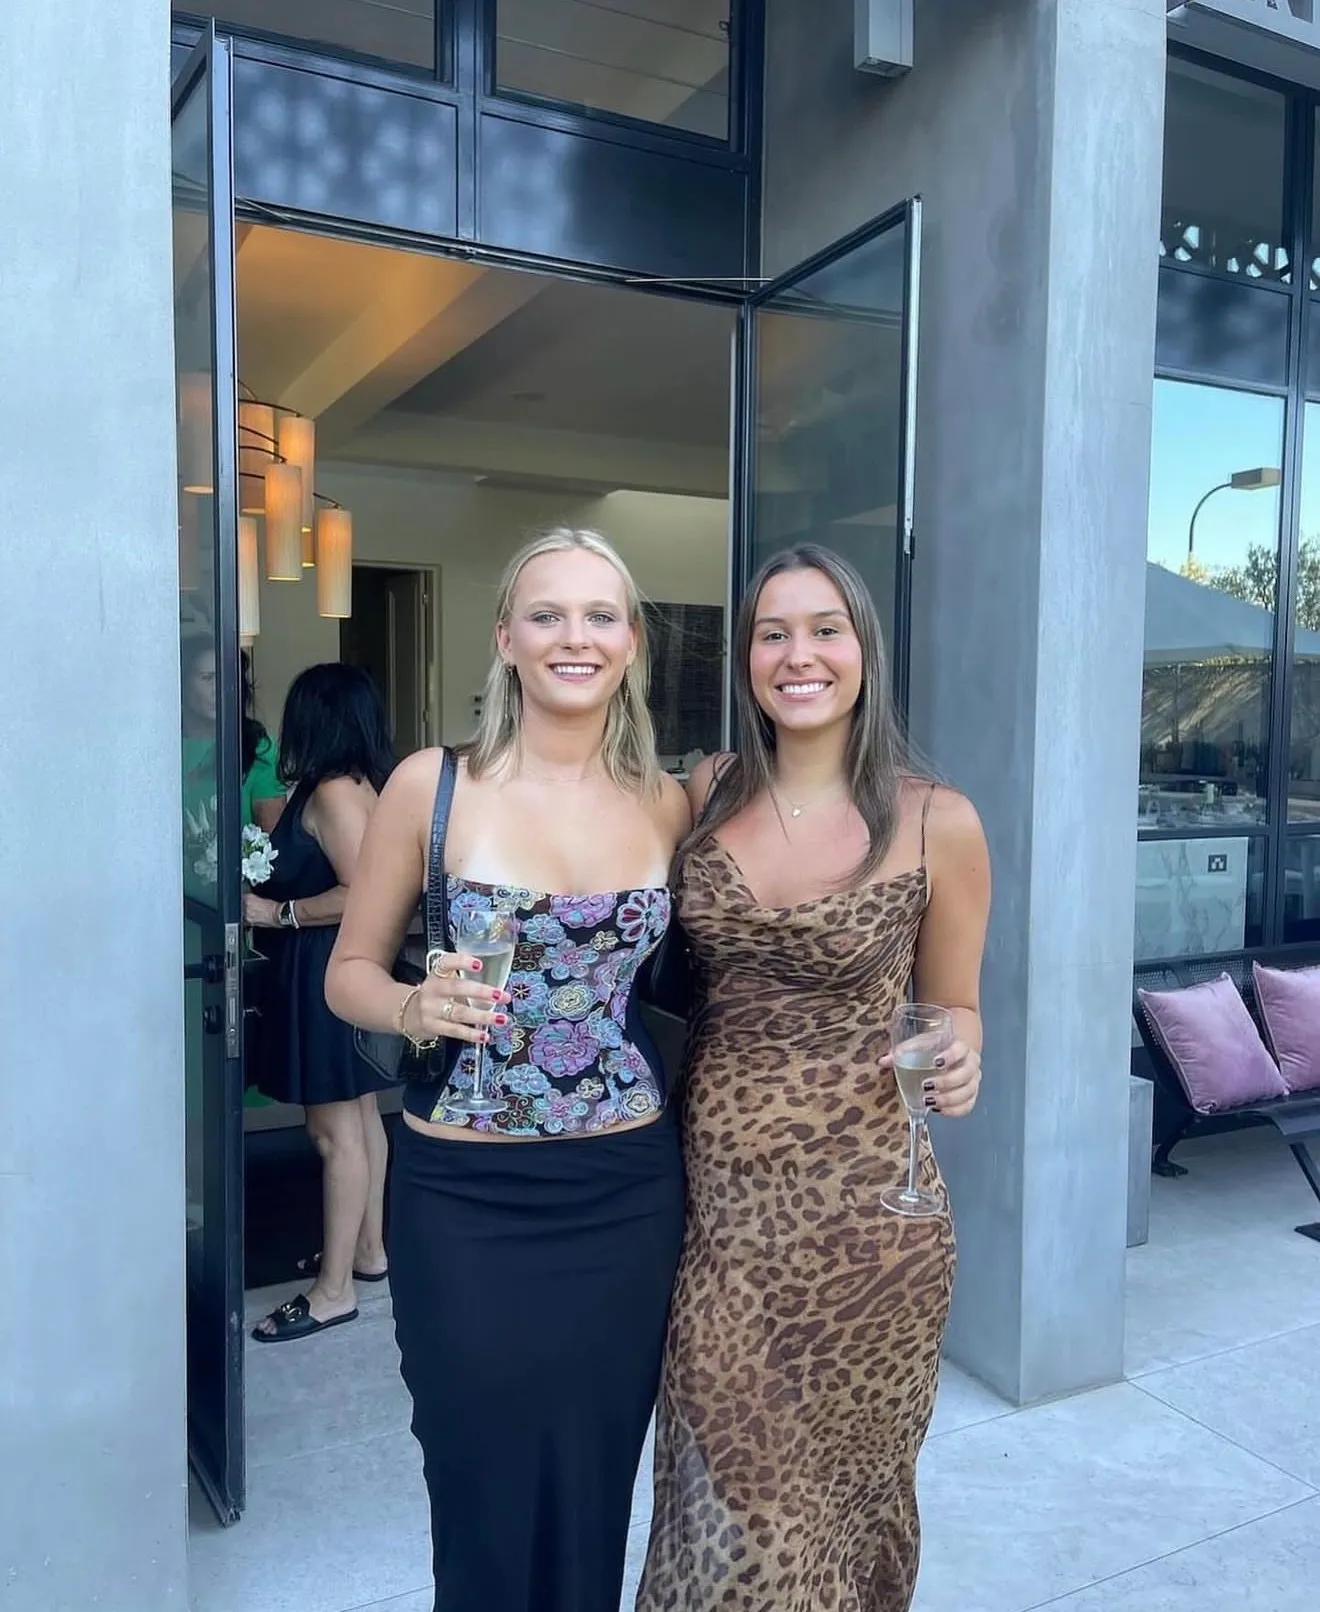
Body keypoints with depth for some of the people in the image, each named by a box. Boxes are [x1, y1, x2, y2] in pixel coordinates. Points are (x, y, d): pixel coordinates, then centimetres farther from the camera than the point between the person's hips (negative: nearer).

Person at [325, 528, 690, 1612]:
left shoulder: (668, 804, 2)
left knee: (595, 1490, 15)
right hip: (466, 1198, -2)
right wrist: (415, 1008, -20)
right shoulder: (432, 785, -6)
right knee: (486, 1488, 11)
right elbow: (351, 970, 1)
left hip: (627, 1193, 2)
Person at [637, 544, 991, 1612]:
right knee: (733, 1491, 12)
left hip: (861, 1205, -2)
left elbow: (954, 1007, 4)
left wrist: (957, 1059, -17)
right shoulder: (707, 794, 0)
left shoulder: (936, 823, -8)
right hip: (718, 1201, 2)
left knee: (842, 1476, 19)